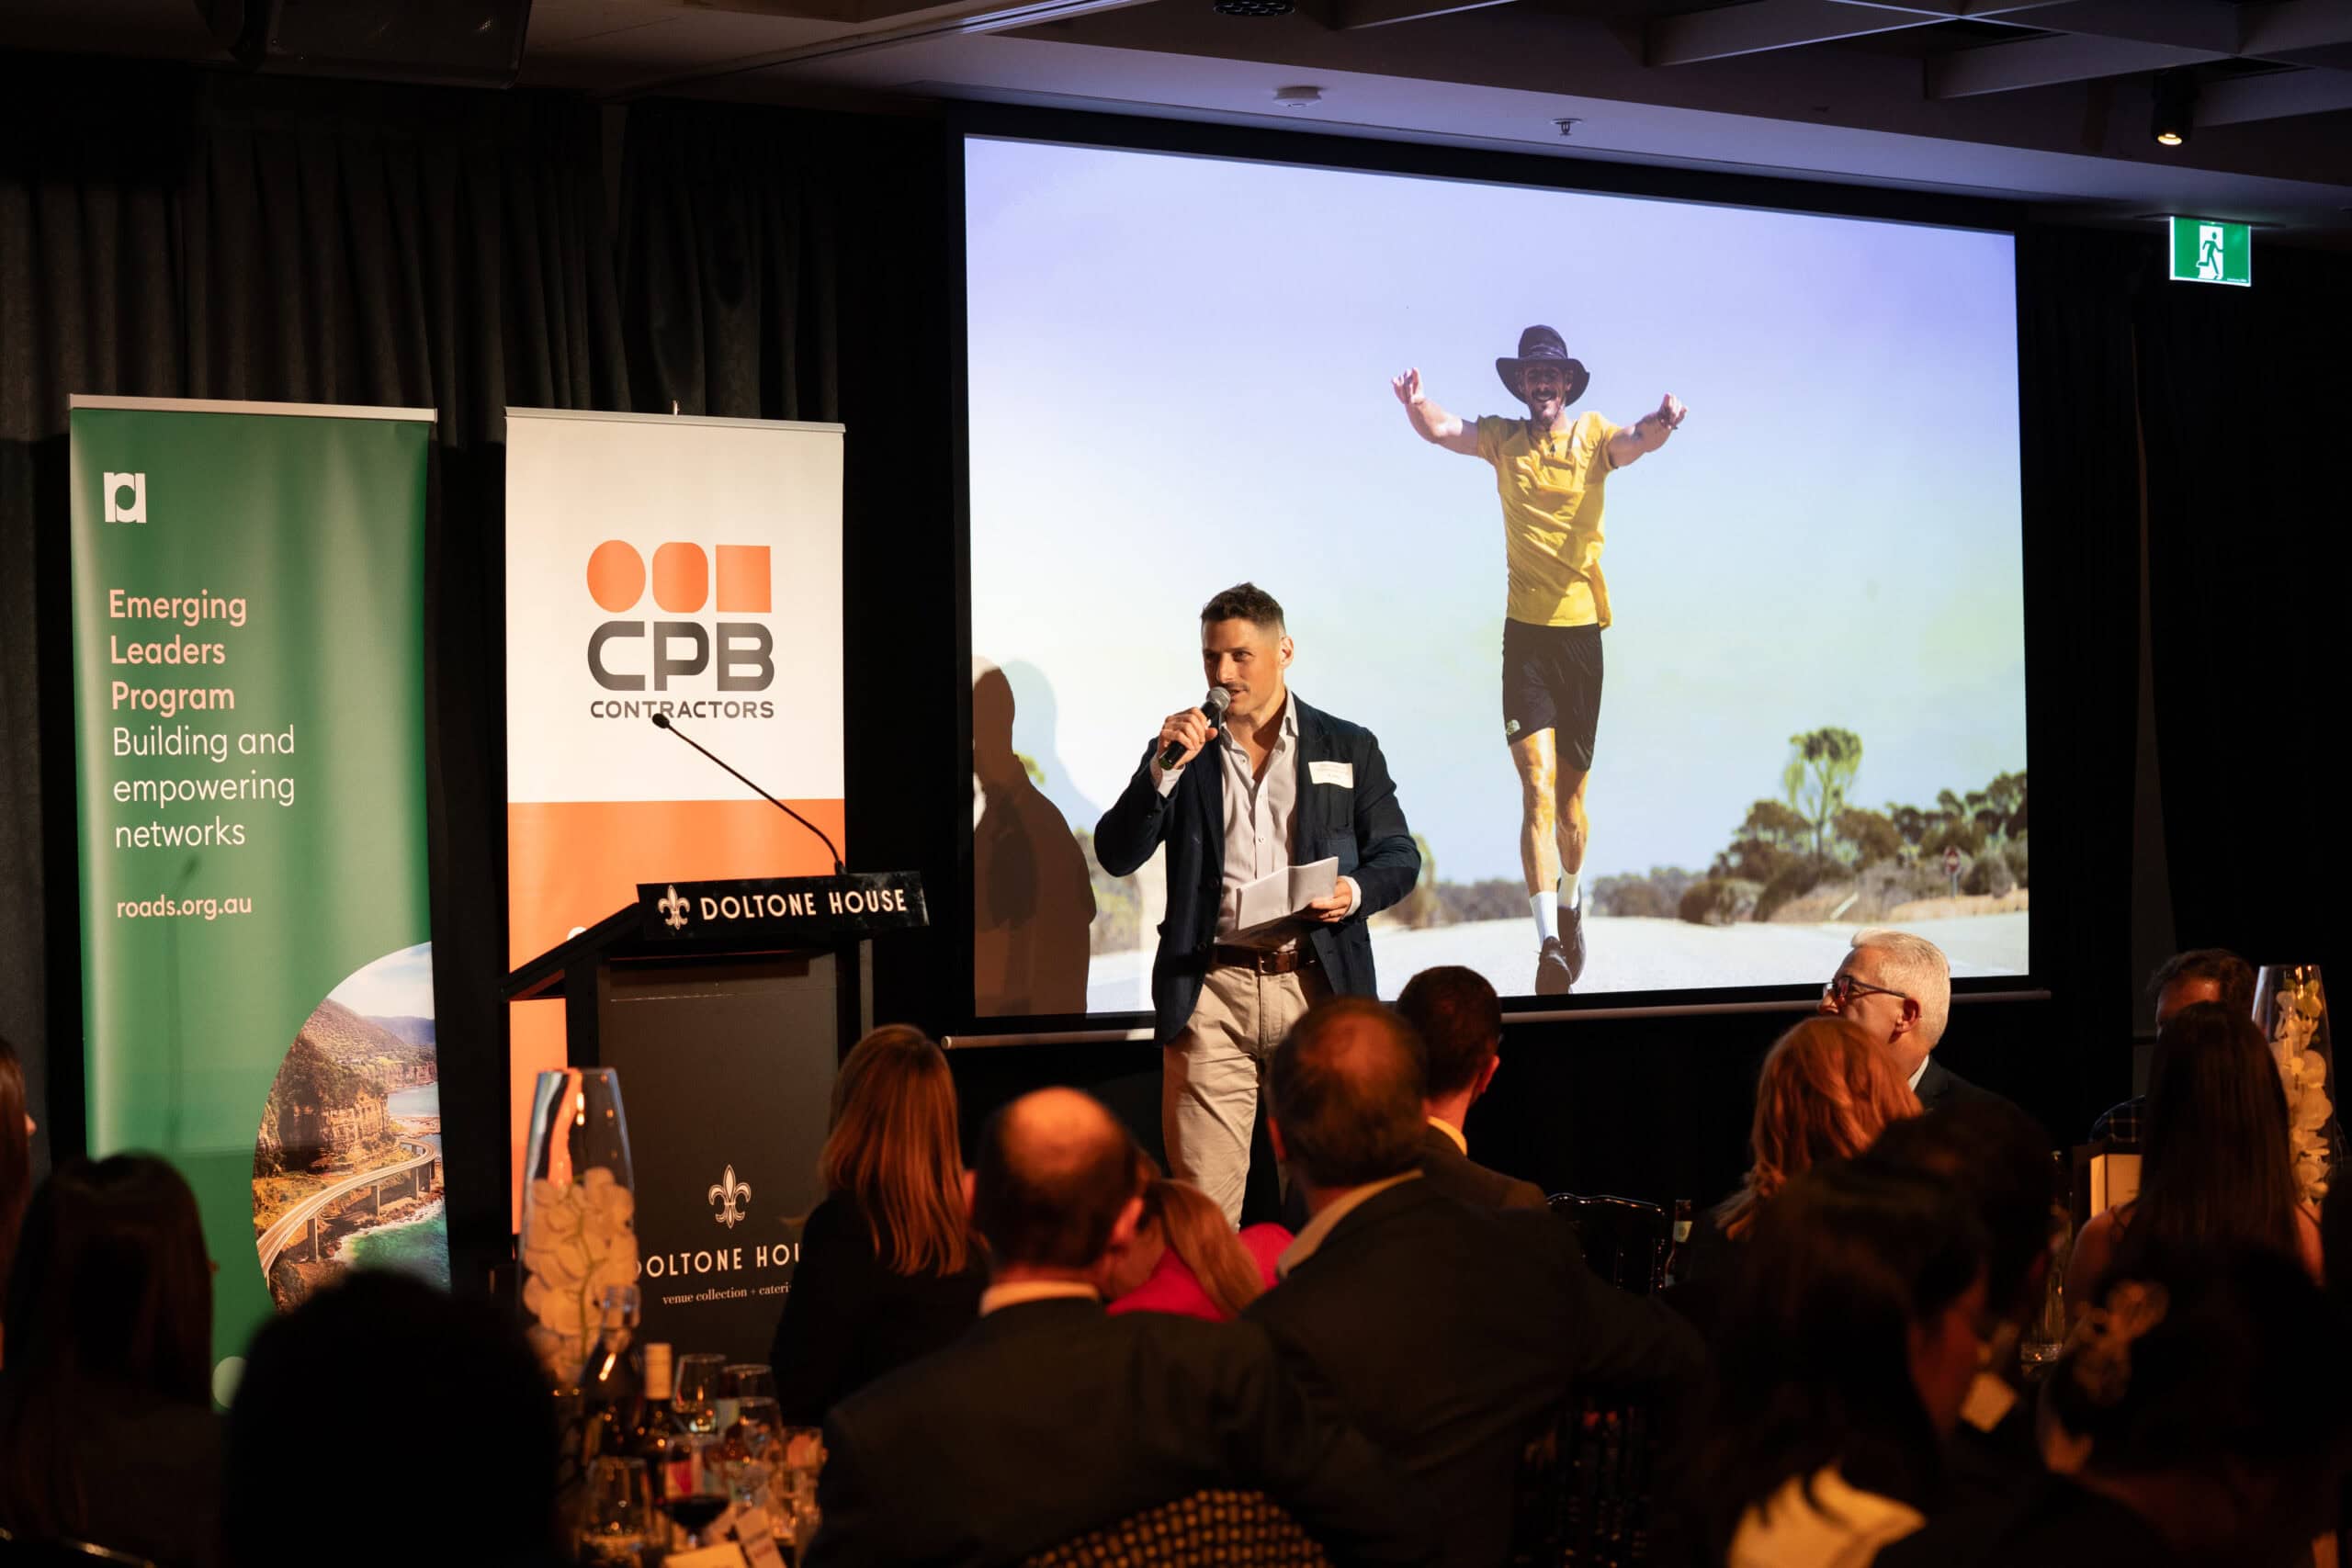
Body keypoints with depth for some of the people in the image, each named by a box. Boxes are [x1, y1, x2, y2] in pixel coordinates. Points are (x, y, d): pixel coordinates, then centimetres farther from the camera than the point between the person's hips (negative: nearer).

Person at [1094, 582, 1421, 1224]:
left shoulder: (1349, 748, 11)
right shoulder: (1181, 751, 11)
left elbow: (1399, 856, 13)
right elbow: (1116, 855, 3)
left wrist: (1355, 892, -9)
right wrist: (1163, 768, -10)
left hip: (1319, 987, 0)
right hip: (1210, 990, 0)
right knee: (1201, 1199, -6)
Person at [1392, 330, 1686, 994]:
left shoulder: (1594, 435, 1)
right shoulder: (1503, 439, 5)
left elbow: (1635, 441, -19)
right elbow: (1440, 429, -8)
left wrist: (1660, 423, -43)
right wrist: (1415, 405, -32)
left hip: (1582, 628, 0)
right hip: (1524, 633, 0)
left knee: (1571, 789, 11)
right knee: (1537, 784, -13)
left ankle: (1571, 905, 37)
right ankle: (1550, 942, -19)